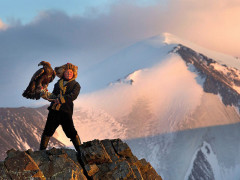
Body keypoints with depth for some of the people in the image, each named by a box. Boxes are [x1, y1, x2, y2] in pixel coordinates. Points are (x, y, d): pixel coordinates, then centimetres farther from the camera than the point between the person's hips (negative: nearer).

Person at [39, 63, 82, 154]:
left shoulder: (75, 85, 9)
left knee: (71, 132, -10)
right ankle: (42, 150, 11)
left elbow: (73, 96, -8)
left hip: (65, 111, -4)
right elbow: (54, 96, 18)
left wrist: (60, 99, -18)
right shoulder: (58, 84, 22)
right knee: (47, 131, 4)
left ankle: (80, 150, -3)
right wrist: (46, 95, -3)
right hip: (54, 110, 4)